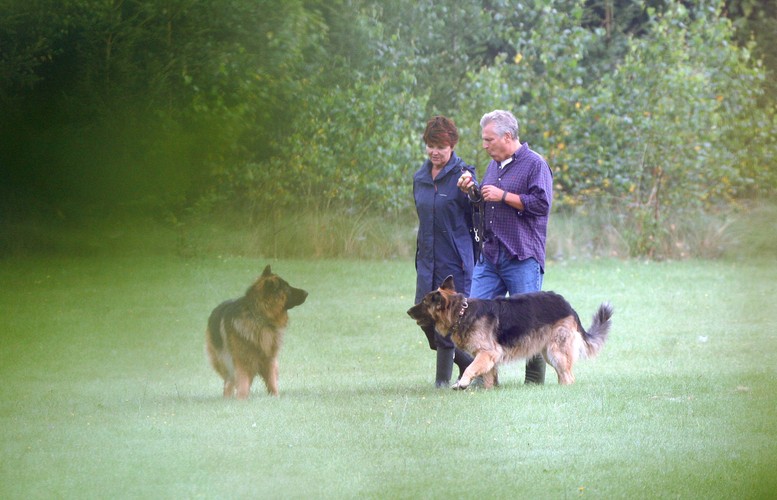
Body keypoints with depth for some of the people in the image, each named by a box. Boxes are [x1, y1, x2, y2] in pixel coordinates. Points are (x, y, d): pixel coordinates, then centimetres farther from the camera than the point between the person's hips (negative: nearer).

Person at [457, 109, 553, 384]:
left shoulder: (534, 165, -6)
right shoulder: (494, 165, 19)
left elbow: (542, 204, -16)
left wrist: (503, 196, -14)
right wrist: (472, 193, 8)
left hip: (522, 259, -7)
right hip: (489, 256, 7)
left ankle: (535, 380, 8)